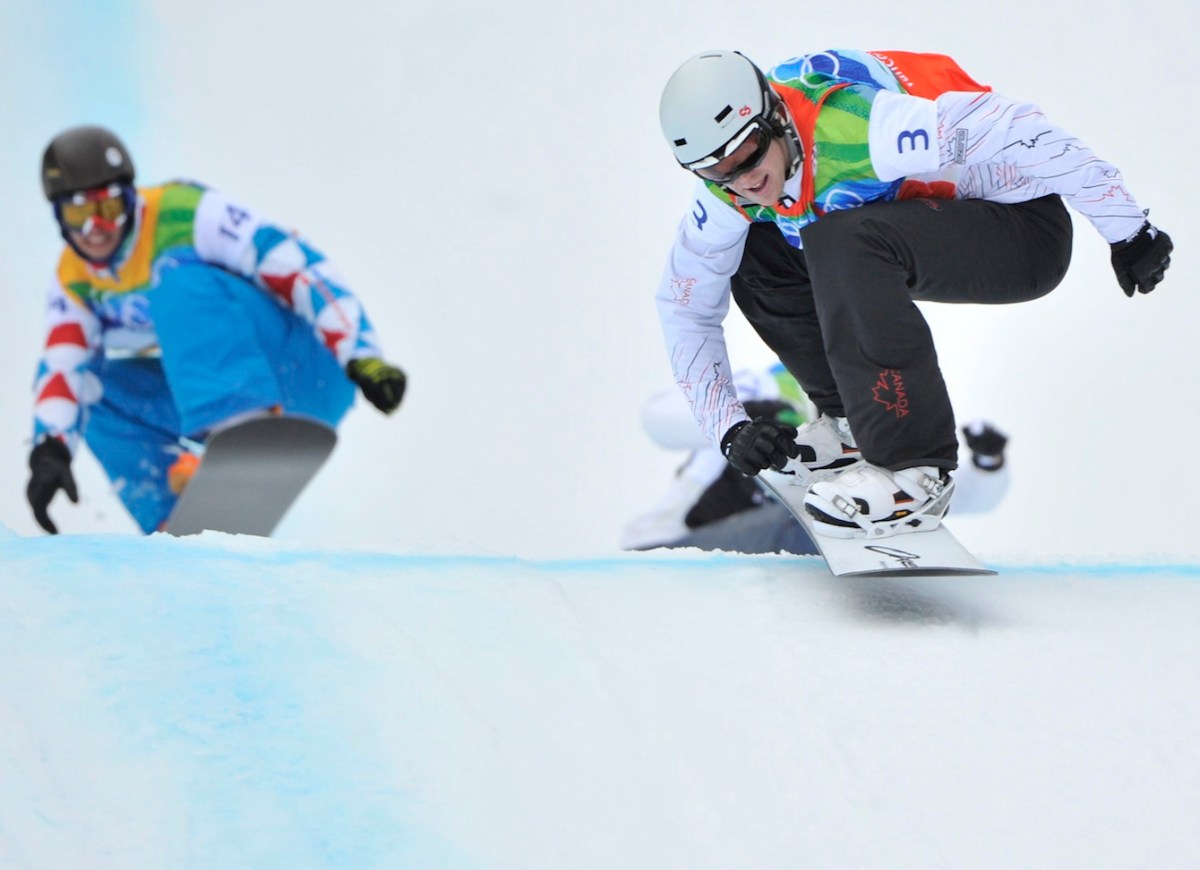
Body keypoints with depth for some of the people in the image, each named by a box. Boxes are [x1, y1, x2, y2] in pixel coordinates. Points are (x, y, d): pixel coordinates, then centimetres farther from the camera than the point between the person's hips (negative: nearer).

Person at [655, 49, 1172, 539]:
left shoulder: (849, 125, -33)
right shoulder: (730, 190, -9)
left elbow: (1012, 131, -31)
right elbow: (685, 307, 2)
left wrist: (1128, 230, -25)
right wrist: (730, 429, -8)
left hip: (1026, 231, -8)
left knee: (845, 242, -32)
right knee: (752, 254, -2)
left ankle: (915, 471, -26)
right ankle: (852, 419, 11)